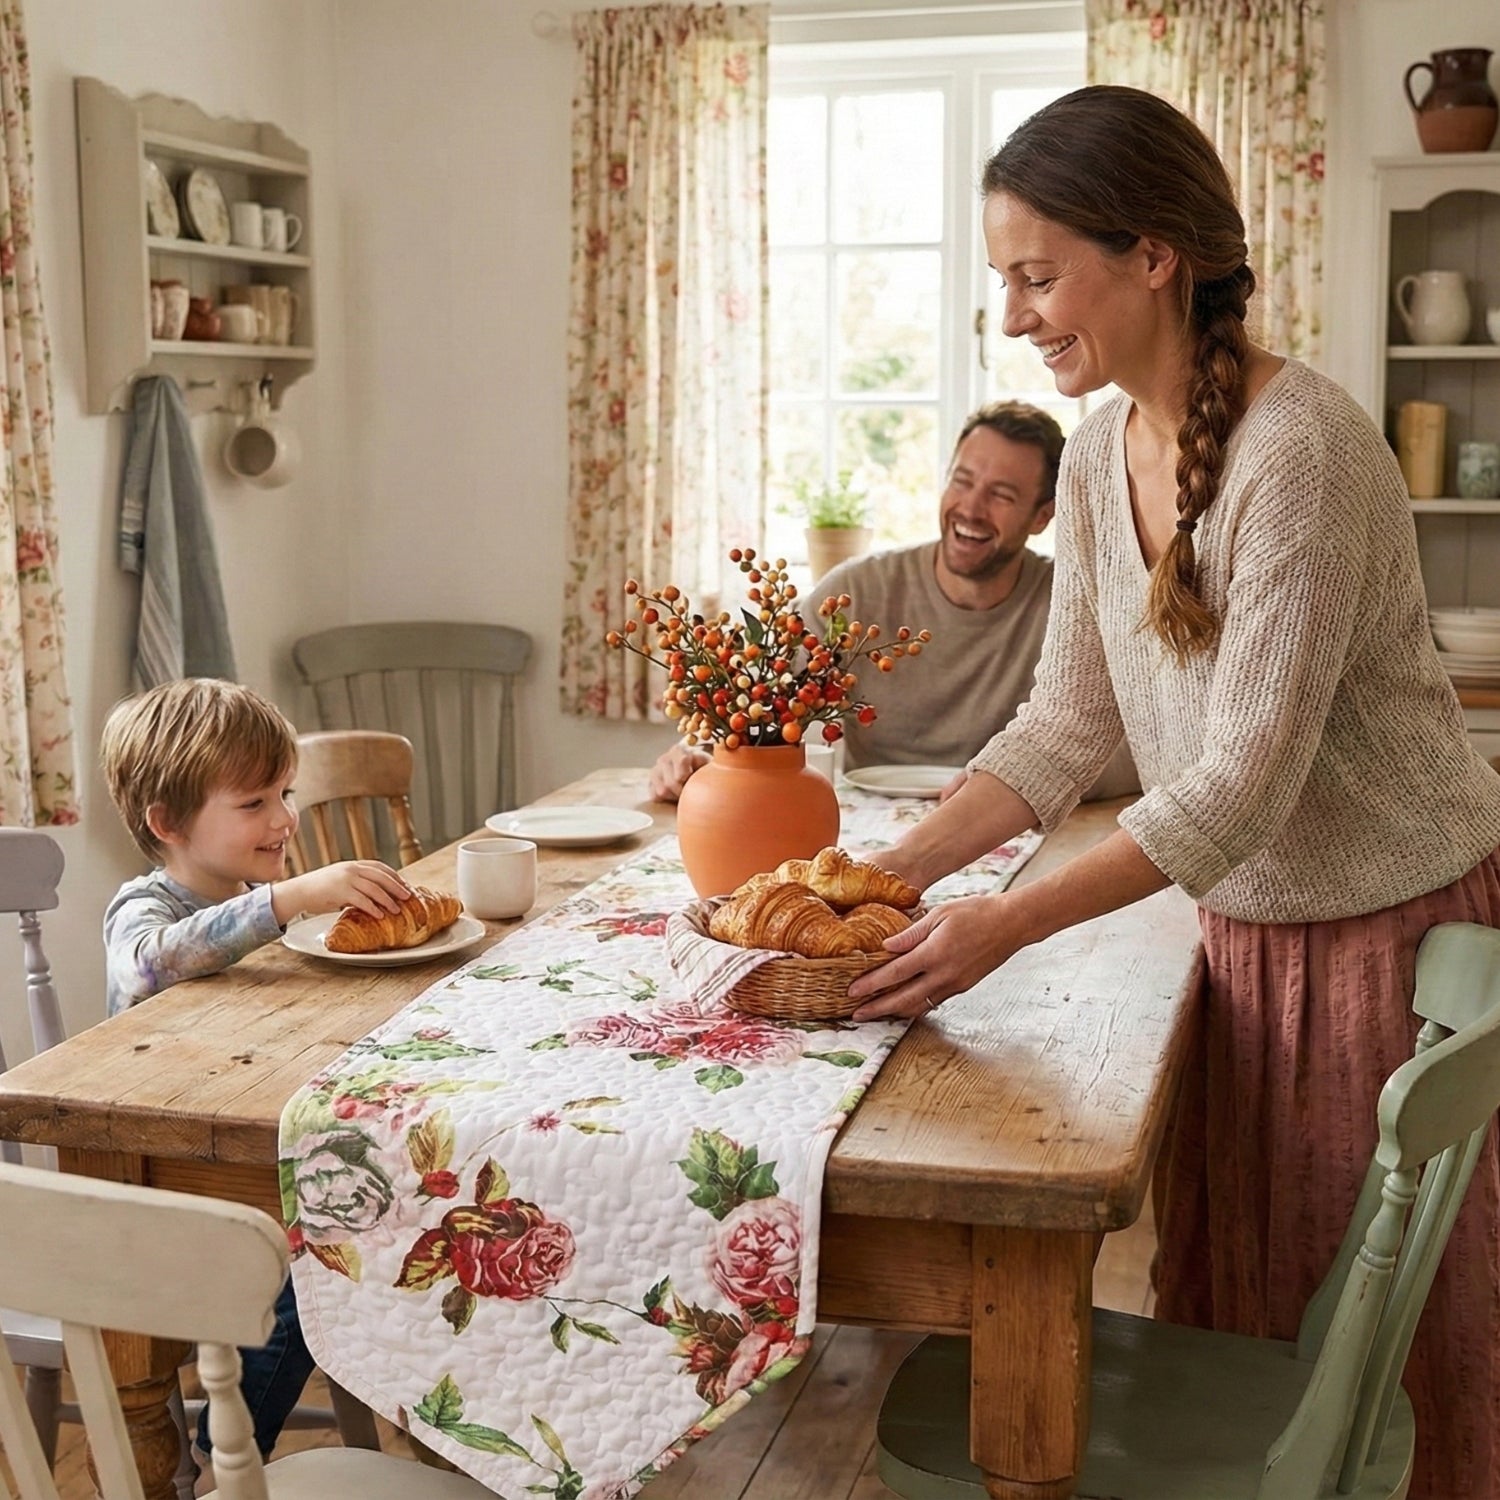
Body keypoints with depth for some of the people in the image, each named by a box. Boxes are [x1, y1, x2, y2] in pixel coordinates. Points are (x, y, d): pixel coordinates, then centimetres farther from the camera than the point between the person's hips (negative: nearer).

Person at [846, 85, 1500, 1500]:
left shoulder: (1300, 450, -24)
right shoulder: (1099, 451, 0)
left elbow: (1245, 783, -25)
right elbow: (1069, 718, 4)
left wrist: (1009, 922, -26)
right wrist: (895, 869, -5)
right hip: (1244, 926, 7)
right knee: (1219, 1306, 16)